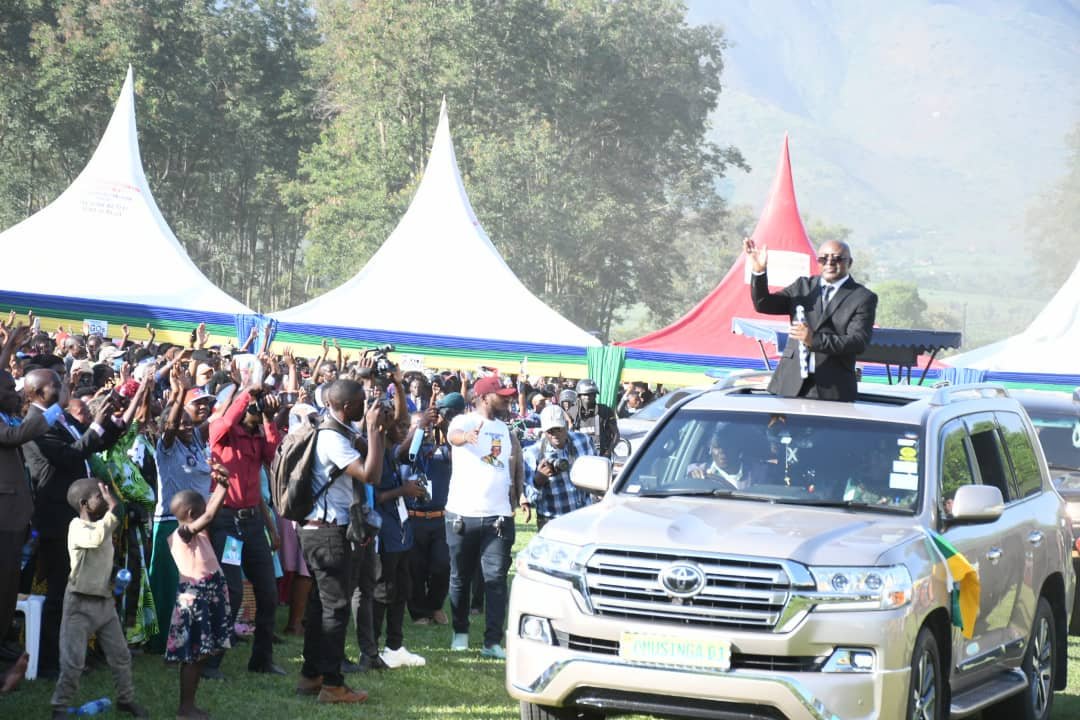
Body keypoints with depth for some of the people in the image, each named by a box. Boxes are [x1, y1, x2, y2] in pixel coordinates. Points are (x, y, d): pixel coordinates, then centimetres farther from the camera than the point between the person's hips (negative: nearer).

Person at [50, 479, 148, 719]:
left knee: (121, 655, 10)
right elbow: (96, 538, -39)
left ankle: (126, 699, 25)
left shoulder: (104, 525, 9)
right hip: (80, 603, -7)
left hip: (105, 602, 7)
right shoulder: (77, 527, -17)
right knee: (73, 661, -7)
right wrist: (113, 509, -33)